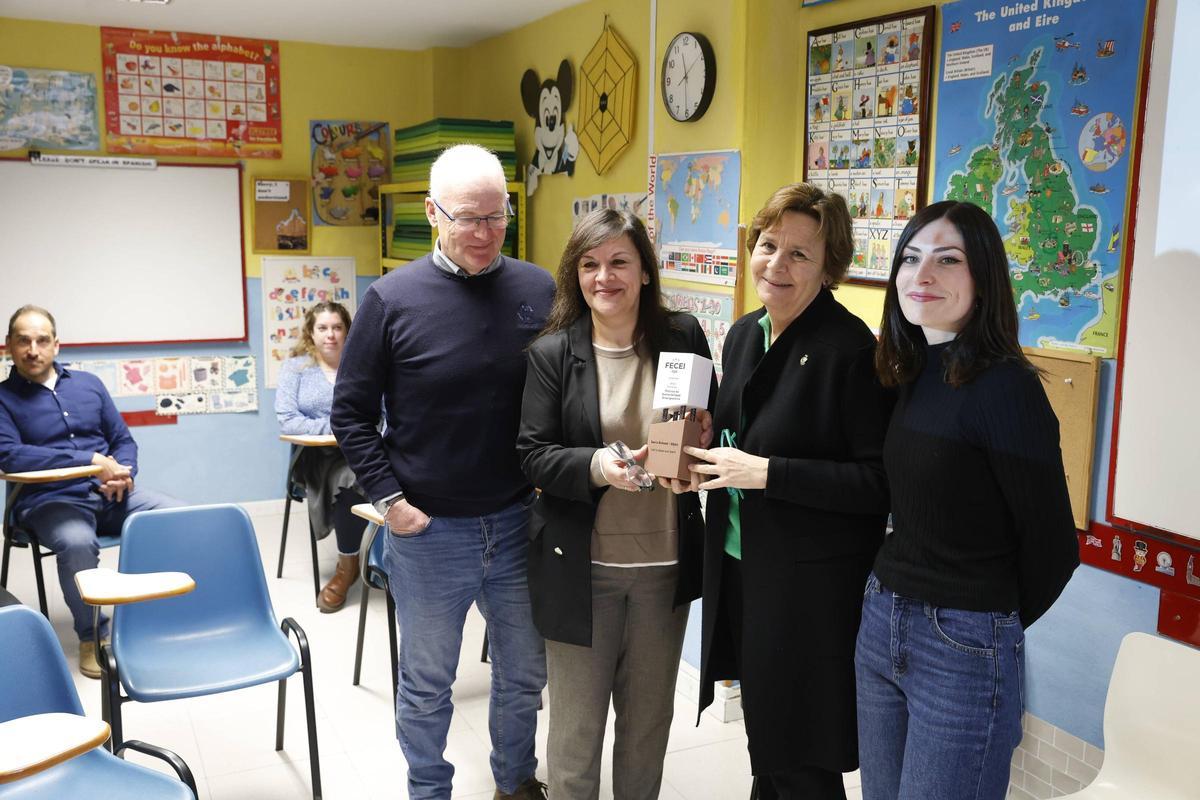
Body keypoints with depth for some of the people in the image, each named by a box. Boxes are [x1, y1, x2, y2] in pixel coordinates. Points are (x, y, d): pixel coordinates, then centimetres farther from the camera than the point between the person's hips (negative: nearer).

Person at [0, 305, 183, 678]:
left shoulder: (88, 383, 15)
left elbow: (124, 440, 17)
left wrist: (122, 474, -7)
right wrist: (92, 461, -21)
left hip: (108, 493, 4)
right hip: (50, 500, -4)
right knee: (77, 542, -37)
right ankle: (92, 637, -14)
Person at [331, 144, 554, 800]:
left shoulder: (539, 290, -2)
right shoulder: (392, 298, -9)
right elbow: (351, 412, -2)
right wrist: (389, 499, -8)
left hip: (518, 523, 3)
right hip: (427, 528, -2)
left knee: (525, 673, 19)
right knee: (426, 684, 14)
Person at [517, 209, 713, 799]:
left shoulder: (683, 336, -1)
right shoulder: (552, 352, -6)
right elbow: (533, 455, -8)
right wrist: (597, 465, -26)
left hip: (665, 562, 2)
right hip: (581, 567, -2)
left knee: (649, 719, 19)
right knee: (575, 724, 11)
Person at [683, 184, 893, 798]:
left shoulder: (849, 349, -18)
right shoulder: (743, 335, 7)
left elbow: (881, 481, -21)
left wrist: (767, 472, -24)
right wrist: (701, 458, -1)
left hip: (811, 584, -7)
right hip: (740, 566, 8)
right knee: (762, 735, 21)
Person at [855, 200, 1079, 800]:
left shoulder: (1005, 387, -17)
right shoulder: (912, 376, 5)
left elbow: (1053, 544, -12)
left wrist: (997, 625, 2)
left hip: (965, 648, -7)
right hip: (880, 623, 7)